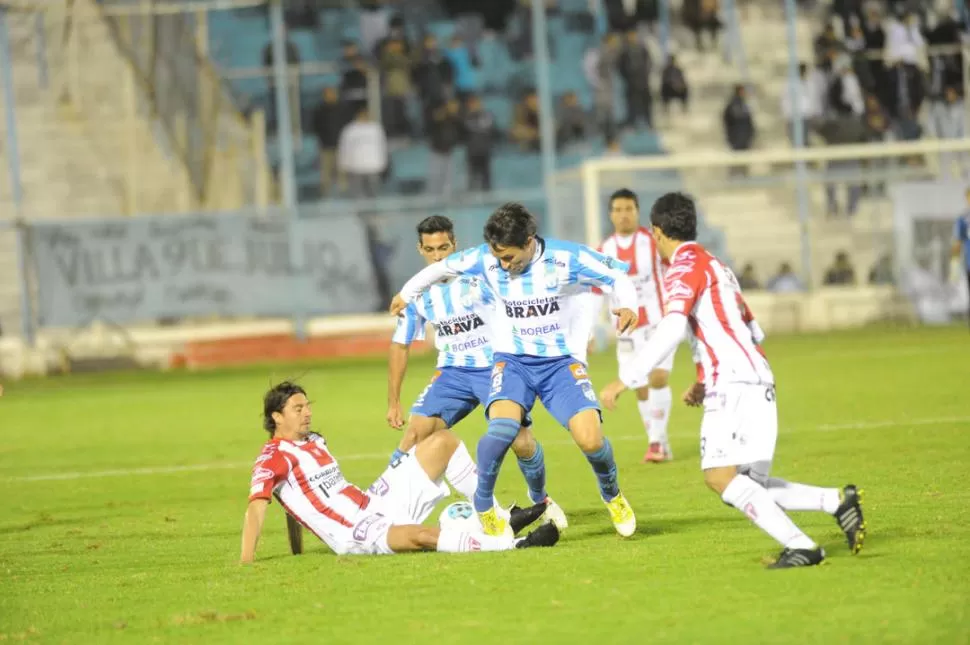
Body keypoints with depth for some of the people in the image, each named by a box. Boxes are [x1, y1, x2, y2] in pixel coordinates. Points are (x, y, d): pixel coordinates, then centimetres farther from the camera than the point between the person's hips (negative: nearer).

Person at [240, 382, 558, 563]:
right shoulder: (272, 458, -9)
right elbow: (257, 506, -19)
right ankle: (516, 544, -43)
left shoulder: (315, 442, 17)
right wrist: (246, 563, -29)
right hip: (354, 534, -10)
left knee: (443, 440, 5)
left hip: (374, 504, 10)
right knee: (420, 535, -41)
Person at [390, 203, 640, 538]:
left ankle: (612, 495, 16)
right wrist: (407, 294, 25)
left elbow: (618, 275, -4)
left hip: (562, 362, -1)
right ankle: (483, 505, -9)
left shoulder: (567, 259, -16)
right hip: (513, 360, 1)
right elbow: (443, 266, 11)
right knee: (503, 424, -30)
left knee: (590, 439, -18)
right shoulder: (485, 260, -9)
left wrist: (628, 306, -25)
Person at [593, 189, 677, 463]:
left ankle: (657, 441, -16)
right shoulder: (604, 251, 3)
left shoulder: (654, 242, -7)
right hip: (627, 329, 3)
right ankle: (660, 446, 13)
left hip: (659, 322, -3)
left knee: (658, 377, -19)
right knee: (641, 388, 2)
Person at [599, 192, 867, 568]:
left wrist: (628, 379, -21)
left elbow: (671, 329, -21)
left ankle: (801, 547, -27)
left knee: (720, 477, -18)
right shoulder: (715, 265, 25)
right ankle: (838, 502, 0)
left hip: (734, 387, -9)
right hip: (755, 383, 9)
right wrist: (707, 382, 29)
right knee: (749, 487, 10)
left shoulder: (684, 267, -4)